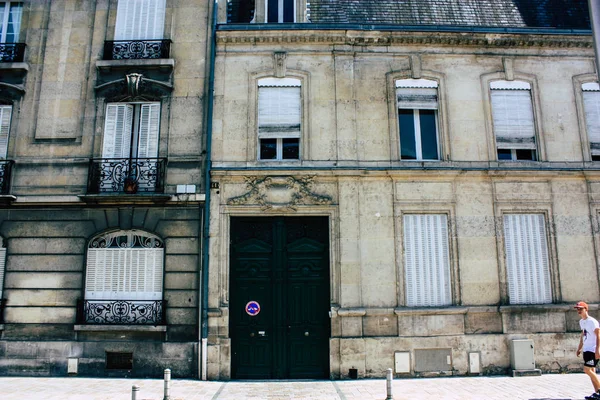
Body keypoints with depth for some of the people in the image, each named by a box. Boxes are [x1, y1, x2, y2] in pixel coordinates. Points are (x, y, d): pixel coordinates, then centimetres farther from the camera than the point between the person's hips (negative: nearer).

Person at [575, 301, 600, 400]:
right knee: (591, 371, 8)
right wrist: (579, 348, 22)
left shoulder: (592, 321, -13)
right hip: (586, 350, 9)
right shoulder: (581, 322, 13)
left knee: (587, 370, -13)